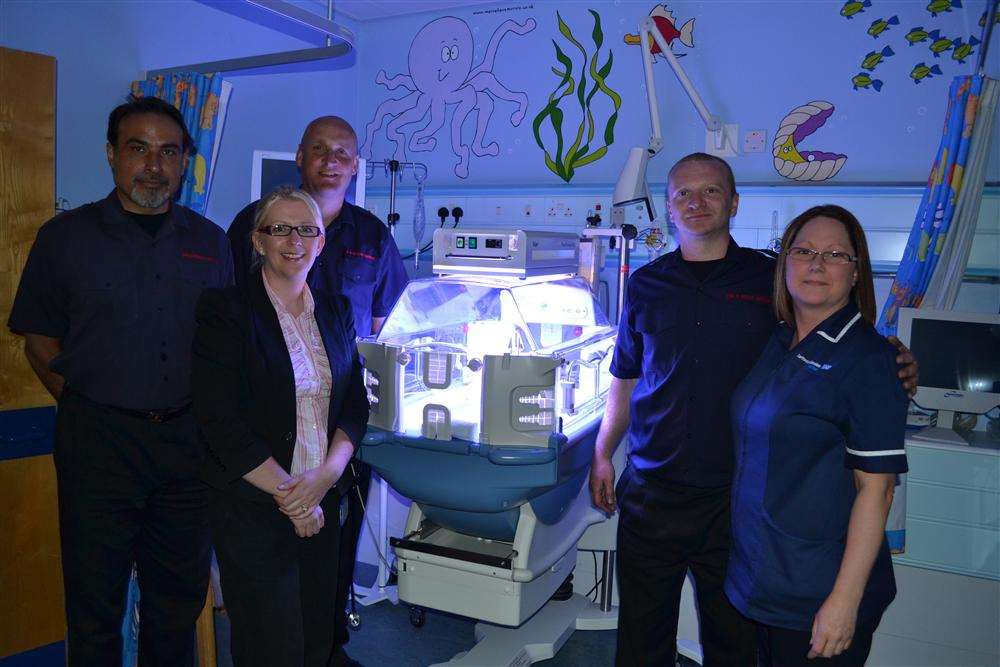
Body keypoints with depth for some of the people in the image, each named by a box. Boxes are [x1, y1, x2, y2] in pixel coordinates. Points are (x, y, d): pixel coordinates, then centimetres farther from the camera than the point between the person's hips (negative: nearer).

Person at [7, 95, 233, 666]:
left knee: (181, 597, 13)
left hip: (189, 439, 2)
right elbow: (39, 340, 5)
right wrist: (83, 405, -5)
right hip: (98, 440, -2)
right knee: (95, 602, 9)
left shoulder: (211, 241, 8)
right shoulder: (65, 237, 2)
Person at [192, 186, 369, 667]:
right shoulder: (225, 309, -7)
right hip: (251, 509, -4)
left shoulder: (336, 311, 9)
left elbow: (355, 406, 7)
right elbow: (221, 422, -13)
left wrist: (326, 475, -9)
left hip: (323, 503, 5)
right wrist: (287, 493, -12)